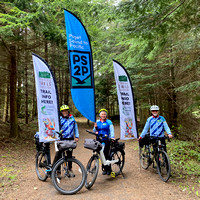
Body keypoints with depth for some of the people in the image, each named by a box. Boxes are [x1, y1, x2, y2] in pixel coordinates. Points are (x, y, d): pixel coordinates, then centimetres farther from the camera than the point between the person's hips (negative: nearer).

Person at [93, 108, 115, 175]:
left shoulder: (109, 122, 0)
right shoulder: (97, 122, 11)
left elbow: (112, 130, -10)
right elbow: (94, 131, 13)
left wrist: (112, 137, -27)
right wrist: (95, 127, -8)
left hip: (106, 140, -3)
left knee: (106, 154, -4)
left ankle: (108, 169, 10)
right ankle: (104, 169, 18)